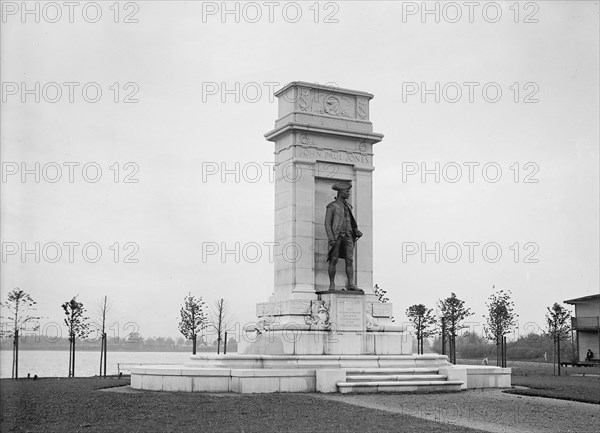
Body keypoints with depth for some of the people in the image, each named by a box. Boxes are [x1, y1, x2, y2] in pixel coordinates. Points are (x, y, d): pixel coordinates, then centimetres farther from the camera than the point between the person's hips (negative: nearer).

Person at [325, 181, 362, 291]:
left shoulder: (348, 206, 19)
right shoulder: (332, 206, 0)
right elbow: (327, 223, -6)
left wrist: (357, 231, 4)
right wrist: (330, 238, -17)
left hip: (348, 236, 5)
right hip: (336, 236, -5)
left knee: (350, 260, -4)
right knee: (333, 260, -4)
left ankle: (351, 284, -7)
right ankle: (332, 284, 0)